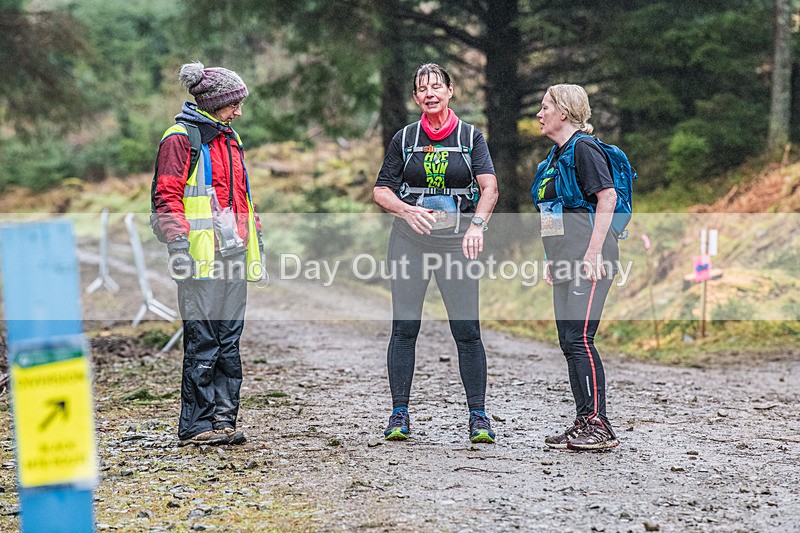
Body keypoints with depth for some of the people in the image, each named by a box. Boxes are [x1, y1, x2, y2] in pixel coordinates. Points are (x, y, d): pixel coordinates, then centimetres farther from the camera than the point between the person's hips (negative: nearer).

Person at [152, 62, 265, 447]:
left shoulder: (228, 138, 21)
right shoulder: (181, 138, -5)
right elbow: (166, 197, -10)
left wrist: (256, 237, 24)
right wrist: (178, 242, -18)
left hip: (234, 253, 8)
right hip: (202, 255, -8)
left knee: (229, 339, 8)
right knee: (203, 340, -7)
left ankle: (223, 418, 14)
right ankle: (195, 426, -1)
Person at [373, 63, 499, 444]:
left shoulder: (470, 137, 5)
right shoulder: (405, 138, 9)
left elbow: (489, 187, -9)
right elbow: (381, 191, 9)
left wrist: (477, 223, -28)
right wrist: (407, 210, -12)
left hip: (456, 240, -1)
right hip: (409, 239, 1)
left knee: (467, 331, -5)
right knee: (404, 328, -1)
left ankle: (478, 416, 2)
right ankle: (399, 415, 6)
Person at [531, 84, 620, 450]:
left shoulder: (583, 148, -9)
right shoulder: (556, 156, 20)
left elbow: (608, 197, -17)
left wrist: (593, 252, -22)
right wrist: (551, 259, 22)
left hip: (588, 258, -10)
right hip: (566, 261, 10)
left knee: (578, 338, -14)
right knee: (569, 342, 8)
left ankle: (599, 425, -11)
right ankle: (583, 423, 13)